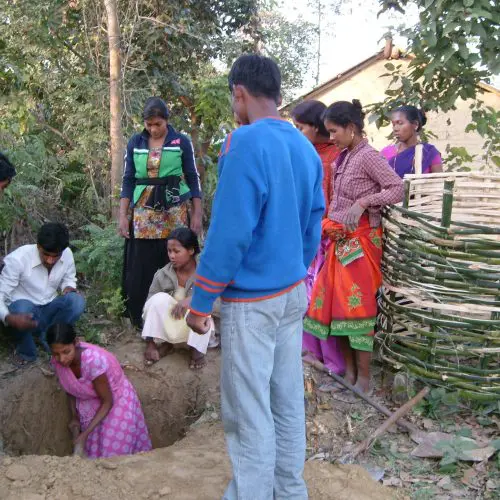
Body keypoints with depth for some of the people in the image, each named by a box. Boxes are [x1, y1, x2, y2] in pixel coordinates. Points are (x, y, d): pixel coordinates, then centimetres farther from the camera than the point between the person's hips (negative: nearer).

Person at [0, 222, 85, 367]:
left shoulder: (67, 255, -13)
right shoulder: (18, 259, -25)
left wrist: (69, 289, -15)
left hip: (49, 311, 3)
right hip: (24, 312, -3)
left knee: (77, 302, -26)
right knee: (22, 308, -38)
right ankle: (25, 351, -8)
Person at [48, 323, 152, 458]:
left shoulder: (93, 360, -35)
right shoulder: (57, 362, -18)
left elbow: (107, 402, -23)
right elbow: (70, 390, 3)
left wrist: (85, 434, -24)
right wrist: (74, 417, -8)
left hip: (117, 402, -5)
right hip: (89, 405, 5)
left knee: (115, 454, -6)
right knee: (93, 452, 6)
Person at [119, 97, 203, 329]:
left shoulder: (182, 142, 1)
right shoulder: (135, 143, 6)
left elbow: (193, 179, 3)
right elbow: (129, 180, 8)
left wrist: (197, 214, -2)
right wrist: (123, 215, 1)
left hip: (176, 212, -2)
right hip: (143, 213, 2)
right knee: (141, 268, 1)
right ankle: (141, 319, 14)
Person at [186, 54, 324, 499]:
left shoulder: (246, 143, -17)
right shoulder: (306, 148, 7)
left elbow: (229, 233, -20)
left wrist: (200, 303, -12)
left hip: (250, 301, -8)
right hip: (293, 294, 8)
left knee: (248, 411, 3)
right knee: (288, 400, 17)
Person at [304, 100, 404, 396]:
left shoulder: (368, 155, -12)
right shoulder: (343, 158, 12)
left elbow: (398, 189, -19)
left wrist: (363, 202, -25)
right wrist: (329, 224, 0)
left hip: (361, 240, -8)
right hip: (340, 239, 8)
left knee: (357, 305, -3)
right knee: (335, 304, 8)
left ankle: (364, 379, 9)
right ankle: (349, 373, 19)